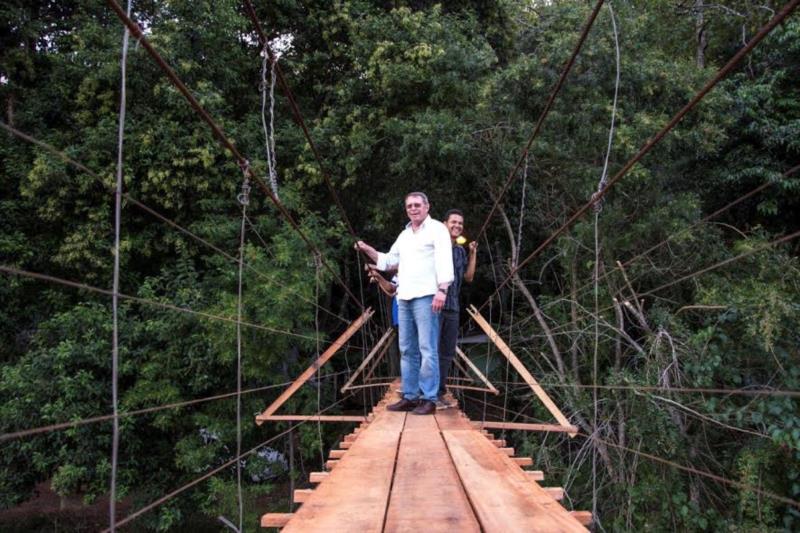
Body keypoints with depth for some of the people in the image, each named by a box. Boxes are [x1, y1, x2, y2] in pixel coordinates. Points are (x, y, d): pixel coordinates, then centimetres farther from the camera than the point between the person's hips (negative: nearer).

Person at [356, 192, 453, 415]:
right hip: (404, 298, 8)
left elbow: (444, 261, -11)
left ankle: (429, 399, -4)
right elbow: (388, 261, 27)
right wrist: (367, 250, 13)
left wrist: (442, 290, -22)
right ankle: (410, 397, 15)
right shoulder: (404, 235, 22)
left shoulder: (437, 229, 0)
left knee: (427, 349, -7)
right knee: (407, 350, 8)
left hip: (425, 296, -7)